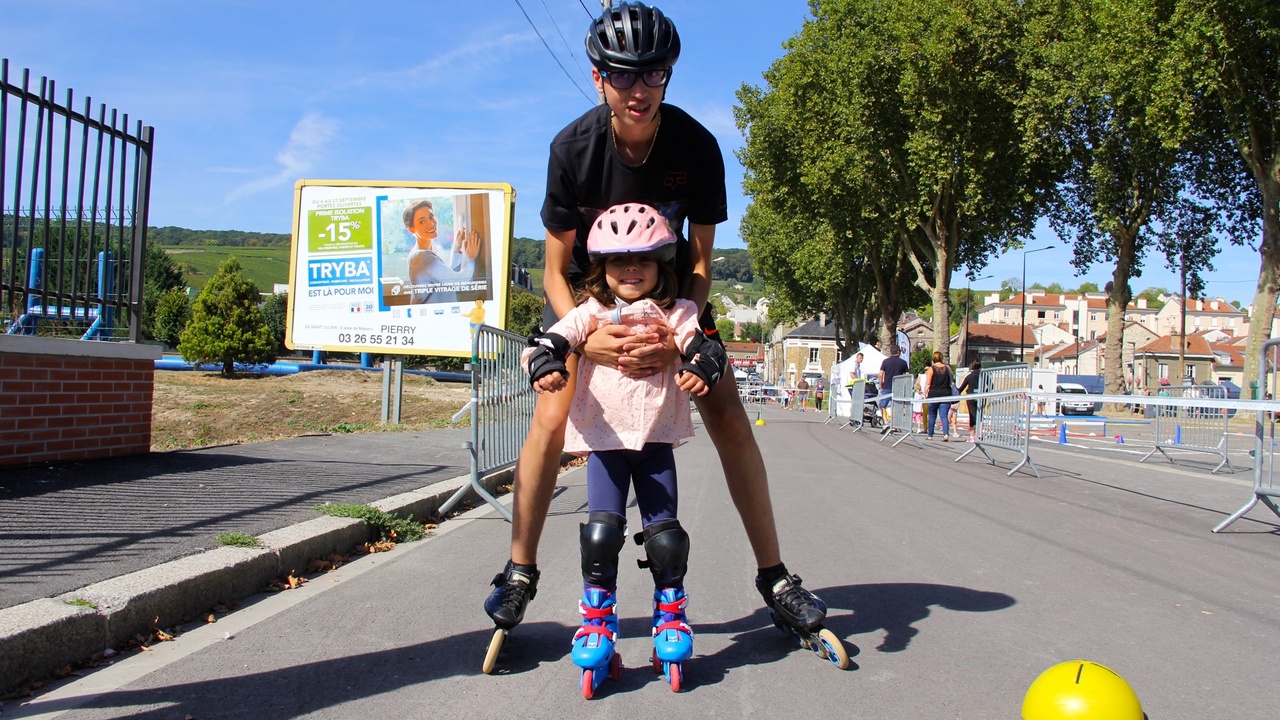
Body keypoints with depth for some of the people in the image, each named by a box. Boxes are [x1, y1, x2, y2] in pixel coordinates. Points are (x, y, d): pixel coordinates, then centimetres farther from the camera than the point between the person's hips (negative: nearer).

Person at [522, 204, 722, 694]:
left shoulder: (675, 315, 5)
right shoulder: (592, 312, 4)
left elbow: (706, 345, -9)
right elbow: (555, 338, -10)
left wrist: (701, 368, -32)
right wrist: (547, 364, -32)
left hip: (657, 438, 1)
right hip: (605, 438, 0)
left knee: (665, 532, 2)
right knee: (602, 530, -7)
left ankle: (670, 615, 21)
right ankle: (597, 620, 9)